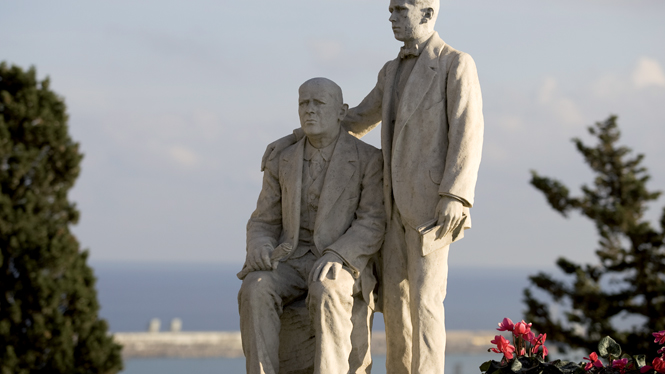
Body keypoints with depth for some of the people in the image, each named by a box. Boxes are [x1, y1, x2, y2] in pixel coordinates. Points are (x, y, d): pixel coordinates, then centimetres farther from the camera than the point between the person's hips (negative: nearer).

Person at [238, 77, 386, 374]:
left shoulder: (369, 160, -2)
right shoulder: (281, 163, 10)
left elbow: (372, 227, -9)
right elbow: (263, 224, 11)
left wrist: (335, 256, -28)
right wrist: (260, 248, -15)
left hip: (342, 267, -3)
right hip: (290, 264, 3)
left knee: (327, 294, -40)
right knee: (255, 291, -32)